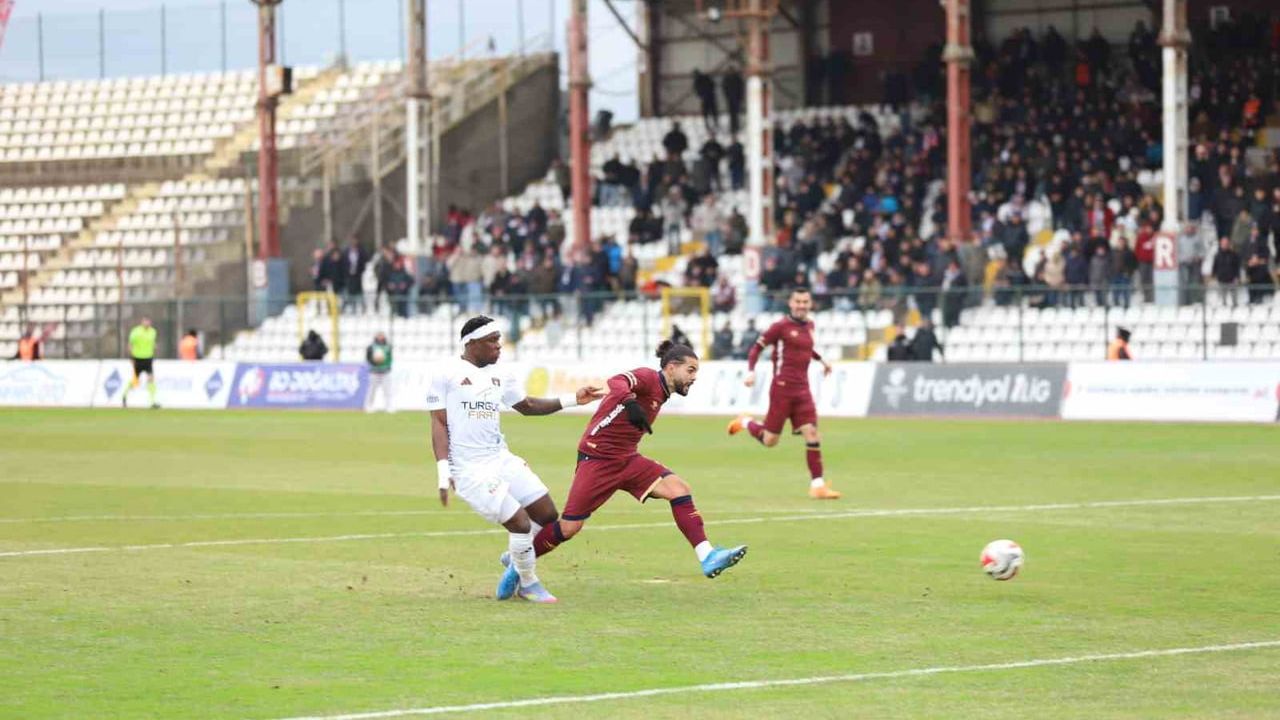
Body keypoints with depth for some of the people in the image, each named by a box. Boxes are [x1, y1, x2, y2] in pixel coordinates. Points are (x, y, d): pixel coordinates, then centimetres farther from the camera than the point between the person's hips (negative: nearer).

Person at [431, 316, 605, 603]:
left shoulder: (499, 376, 11)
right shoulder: (447, 373, -7)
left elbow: (527, 406, 26)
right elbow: (439, 423, -8)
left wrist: (572, 400, 17)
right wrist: (443, 472, -16)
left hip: (501, 459, 7)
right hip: (471, 470, -7)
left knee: (547, 515, 6)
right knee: (520, 524, -11)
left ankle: (515, 559, 31)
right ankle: (528, 585, 11)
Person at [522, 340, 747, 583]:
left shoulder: (660, 392, 12)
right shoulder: (648, 377, -14)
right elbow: (617, 382, -36)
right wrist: (630, 402, -55)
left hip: (627, 460, 8)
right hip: (597, 459, -8)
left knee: (679, 488, -13)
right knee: (569, 527, -6)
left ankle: (707, 557, -20)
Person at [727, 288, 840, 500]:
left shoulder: (809, 325, 13)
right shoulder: (781, 326, -7)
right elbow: (757, 347, -4)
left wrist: (821, 360, 34)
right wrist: (750, 371, -15)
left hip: (802, 390, 5)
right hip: (782, 387, -5)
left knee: (812, 434, -9)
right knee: (770, 440, 0)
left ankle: (817, 485, -8)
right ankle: (745, 423, 31)